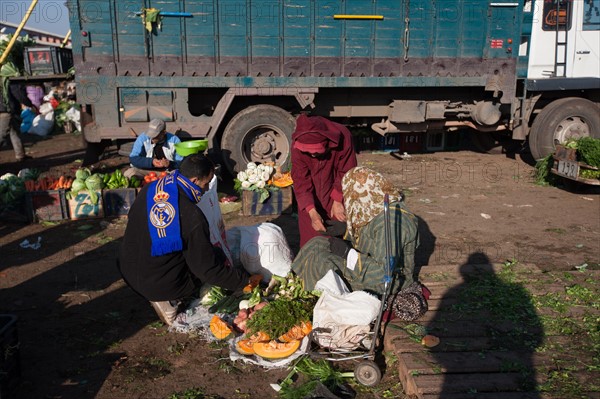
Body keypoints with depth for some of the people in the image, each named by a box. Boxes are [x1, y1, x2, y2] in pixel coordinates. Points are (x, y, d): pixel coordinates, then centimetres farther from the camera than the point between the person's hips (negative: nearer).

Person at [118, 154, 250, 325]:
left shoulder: (148, 190, -7)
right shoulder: (192, 216, -25)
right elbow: (208, 270, -18)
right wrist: (245, 280, -6)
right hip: (160, 286, -7)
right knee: (218, 255, 8)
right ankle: (172, 302, 1)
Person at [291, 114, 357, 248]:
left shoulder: (343, 137, -30)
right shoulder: (297, 145, -26)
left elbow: (346, 173, -18)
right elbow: (301, 181, -23)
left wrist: (338, 201, -19)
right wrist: (312, 212, -33)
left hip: (337, 192, -1)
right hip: (311, 197, 1)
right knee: (311, 238, 3)